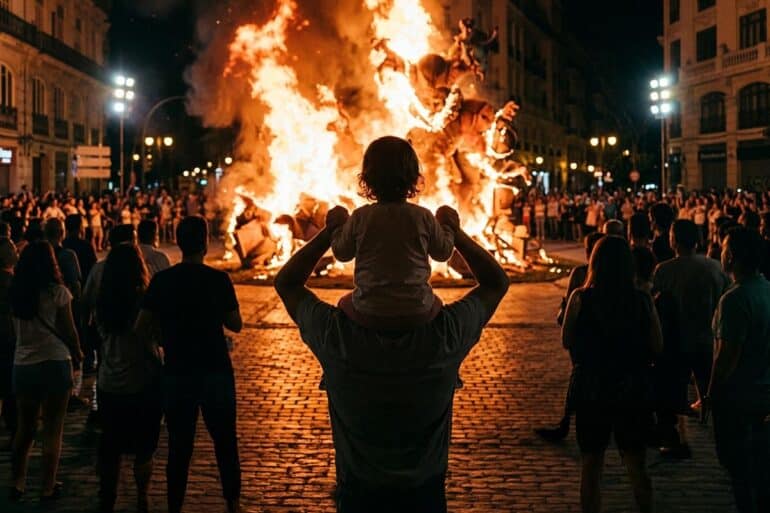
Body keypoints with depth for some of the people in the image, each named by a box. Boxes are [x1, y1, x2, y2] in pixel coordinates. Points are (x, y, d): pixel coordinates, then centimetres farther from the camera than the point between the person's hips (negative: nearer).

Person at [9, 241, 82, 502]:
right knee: (52, 430, 6)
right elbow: (69, 331, -6)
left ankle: (18, 483, 20)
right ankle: (48, 488, 9)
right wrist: (77, 354, 11)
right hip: (55, 363, -4)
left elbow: (16, 331, 5)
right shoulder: (57, 292, -11)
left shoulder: (15, 293, 0)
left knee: (24, 427, 18)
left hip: (22, 365, 4)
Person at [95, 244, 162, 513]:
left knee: (110, 446, 14)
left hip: (109, 385, 5)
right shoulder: (143, 298, -15)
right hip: (143, 383, -4)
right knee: (144, 447, 9)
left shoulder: (103, 302, 1)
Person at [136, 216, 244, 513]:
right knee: (225, 442, 12)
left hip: (177, 374, 1)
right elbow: (236, 325, 2)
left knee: (179, 446, 9)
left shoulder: (162, 280, -4)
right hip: (216, 372, -1)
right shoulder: (218, 280, -8)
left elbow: (141, 329, -4)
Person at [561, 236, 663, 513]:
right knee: (636, 465, 18)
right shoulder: (643, 300, -8)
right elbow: (657, 346, -1)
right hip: (632, 392, 1)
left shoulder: (581, 298, -12)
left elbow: (566, 341, -3)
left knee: (591, 467, 12)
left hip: (591, 393, -1)